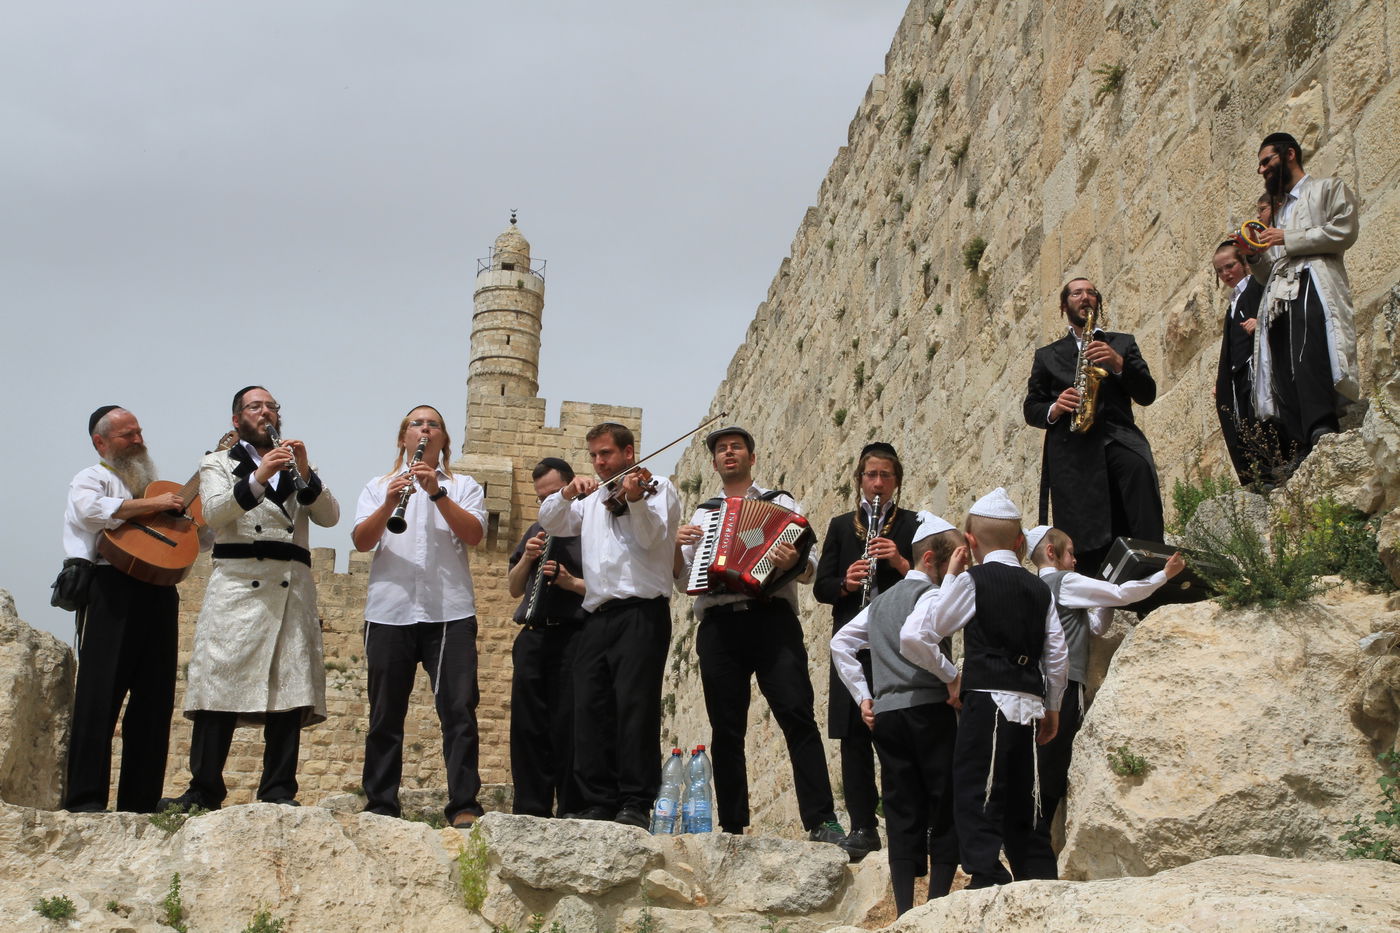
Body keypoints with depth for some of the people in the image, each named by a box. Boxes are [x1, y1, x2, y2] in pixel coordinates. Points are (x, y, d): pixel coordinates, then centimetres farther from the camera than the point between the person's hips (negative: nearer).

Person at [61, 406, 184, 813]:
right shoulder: (92, 478, 9)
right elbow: (89, 510, -16)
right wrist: (151, 505, -14)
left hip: (159, 593, 6)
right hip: (112, 591, -6)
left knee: (154, 700, 3)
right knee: (99, 696, -10)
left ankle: (141, 799, 6)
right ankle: (85, 799, -10)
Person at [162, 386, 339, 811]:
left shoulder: (298, 467, 25)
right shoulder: (218, 464, 16)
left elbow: (329, 516, 8)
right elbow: (215, 513, -5)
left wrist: (306, 474, -7)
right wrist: (258, 478, -18)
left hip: (293, 590, 3)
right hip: (237, 586, -3)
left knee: (289, 689, -4)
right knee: (219, 682, -10)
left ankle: (279, 791, -2)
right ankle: (204, 791, -8)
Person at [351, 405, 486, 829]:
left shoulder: (464, 487, 16)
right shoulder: (378, 487, 18)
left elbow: (473, 534, -3)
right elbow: (361, 541, 2)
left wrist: (436, 492, -14)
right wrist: (390, 503, -15)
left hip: (450, 612, -1)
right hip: (389, 612, 1)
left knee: (459, 709, -8)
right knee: (385, 715, 3)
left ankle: (464, 805, -9)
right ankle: (380, 806, 9)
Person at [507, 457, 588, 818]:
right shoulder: (537, 532, 22)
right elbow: (514, 589, 21)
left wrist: (572, 582, -18)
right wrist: (526, 559, 3)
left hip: (573, 637, -6)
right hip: (533, 637, 6)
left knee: (567, 727, -7)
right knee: (527, 726, 4)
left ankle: (572, 811, -2)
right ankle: (531, 809, 10)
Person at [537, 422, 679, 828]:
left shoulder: (658, 487, 8)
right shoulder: (593, 499, 26)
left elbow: (654, 538, -9)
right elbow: (550, 523, 16)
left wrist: (635, 500, -27)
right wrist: (567, 493, -3)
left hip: (641, 612, -6)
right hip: (597, 617, 6)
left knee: (635, 705, -14)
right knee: (590, 711, -1)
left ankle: (636, 805, -14)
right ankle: (599, 805, 2)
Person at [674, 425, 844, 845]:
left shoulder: (781, 504, 16)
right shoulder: (702, 515, 24)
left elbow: (810, 569, 8)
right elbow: (682, 579, 21)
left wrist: (794, 562, -16)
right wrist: (676, 545, 1)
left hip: (771, 618, -3)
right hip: (718, 625, 3)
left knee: (797, 715, -16)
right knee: (726, 729, 1)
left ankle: (821, 821, -21)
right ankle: (732, 826, 5)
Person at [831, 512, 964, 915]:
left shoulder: (882, 600, 20)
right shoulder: (930, 595, -5)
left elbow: (840, 643, 22)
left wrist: (862, 696, 19)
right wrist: (952, 677, -15)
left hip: (886, 715, 7)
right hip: (928, 708, -7)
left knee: (903, 815, 6)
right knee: (948, 810, -1)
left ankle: (904, 913, 4)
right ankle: (937, 907, -5)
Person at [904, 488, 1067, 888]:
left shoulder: (972, 581, -3)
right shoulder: (1040, 588, 13)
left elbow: (914, 633, -2)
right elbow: (1057, 655, 12)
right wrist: (1053, 707, 24)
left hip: (987, 704, -6)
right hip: (1029, 706, 7)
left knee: (976, 803, -6)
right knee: (1019, 808, 15)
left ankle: (988, 882, -16)